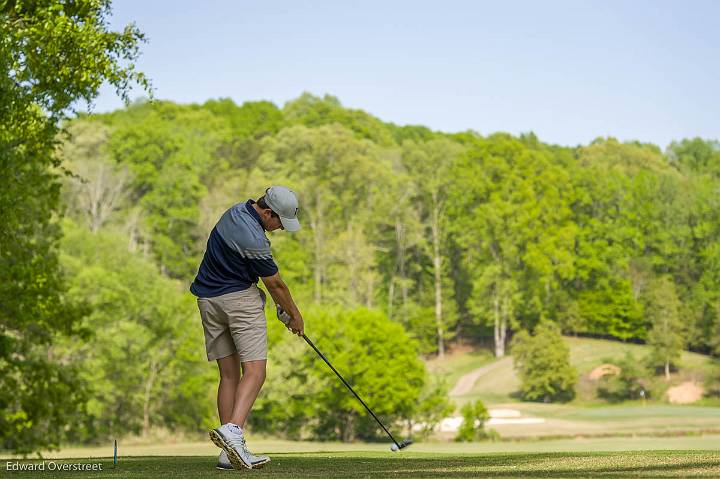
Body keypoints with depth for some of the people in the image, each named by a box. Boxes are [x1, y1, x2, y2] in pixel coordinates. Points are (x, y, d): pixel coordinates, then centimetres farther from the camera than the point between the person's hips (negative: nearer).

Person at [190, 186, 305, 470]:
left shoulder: (238, 211, 7)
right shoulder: (254, 240, -22)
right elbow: (275, 284, -8)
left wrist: (279, 303, 15)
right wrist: (295, 315, 7)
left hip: (208, 300, 9)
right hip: (240, 298, -9)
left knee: (228, 374, 6)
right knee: (254, 370, -12)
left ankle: (230, 453, 2)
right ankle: (233, 430, -33)